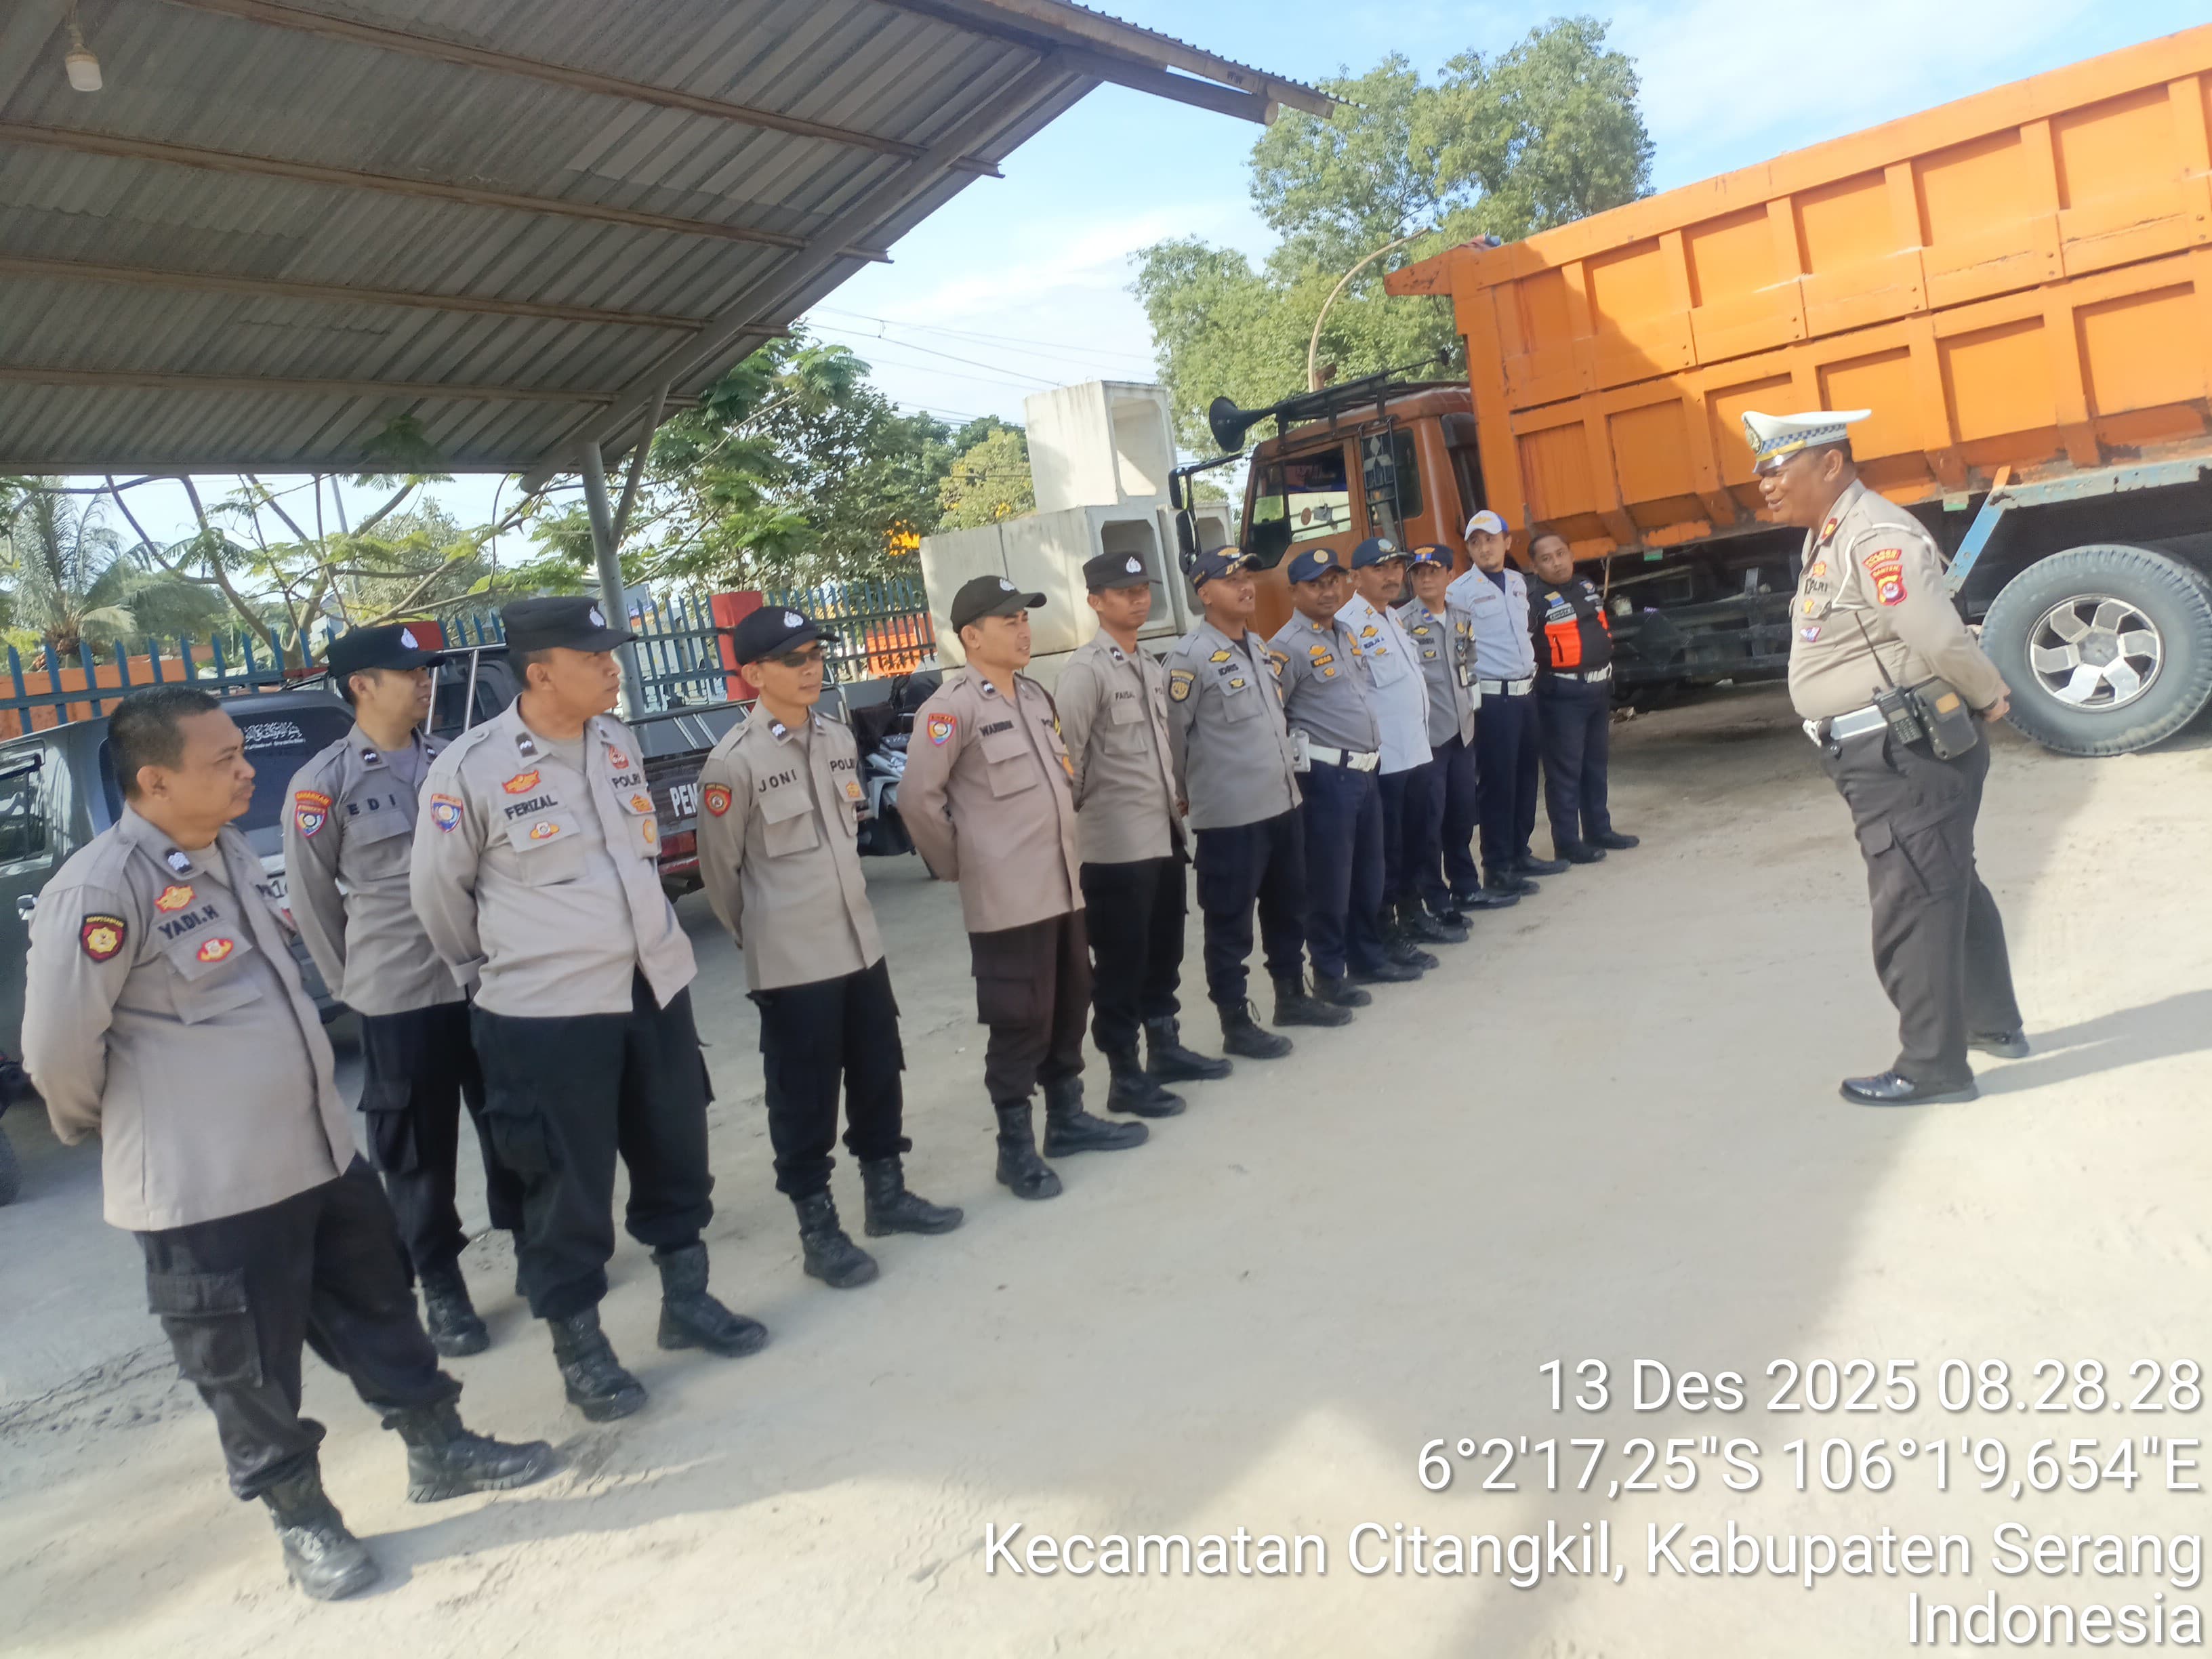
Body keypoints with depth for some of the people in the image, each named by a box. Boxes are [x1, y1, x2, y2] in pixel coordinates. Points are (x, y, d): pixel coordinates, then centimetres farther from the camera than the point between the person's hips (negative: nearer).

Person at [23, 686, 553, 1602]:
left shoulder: (231, 850, 7)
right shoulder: (101, 889, -21)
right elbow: (57, 1048, -17)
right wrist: (99, 1123, 0)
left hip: (319, 1148, 8)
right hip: (204, 1186, -8)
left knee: (378, 1304, 18)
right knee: (248, 1371, 10)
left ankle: (438, 1448, 36)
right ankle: (301, 1517, 30)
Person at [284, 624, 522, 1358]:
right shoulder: (323, 786, -7)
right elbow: (312, 899, 0)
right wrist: (353, 986, 5)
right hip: (399, 997, -3)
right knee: (418, 1152, 7)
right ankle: (442, 1289, 23)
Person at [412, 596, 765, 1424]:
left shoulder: (619, 742, 4)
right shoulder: (470, 769, -14)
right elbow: (437, 892, -2)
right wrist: (493, 972, 9)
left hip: (656, 987, 6)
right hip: (547, 1013, -6)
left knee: (676, 1155, 17)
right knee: (569, 1185, 5)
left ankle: (686, 1299, 37)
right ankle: (578, 1343, 24)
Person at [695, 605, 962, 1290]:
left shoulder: (840, 740, 7)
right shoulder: (734, 762, -14)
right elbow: (719, 870, -6)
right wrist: (764, 933, 6)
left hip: (860, 942, 7)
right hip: (790, 961, -6)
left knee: (879, 1075, 16)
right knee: (803, 1098, 4)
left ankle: (887, 1195, 33)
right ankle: (818, 1229, 18)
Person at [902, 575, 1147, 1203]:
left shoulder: (1037, 696, 13)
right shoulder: (951, 706, -13)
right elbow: (917, 797, -16)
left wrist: (1065, 848, 16)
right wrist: (957, 865, -6)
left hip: (1063, 885, 8)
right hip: (1008, 896, -8)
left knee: (1069, 1009, 16)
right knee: (1020, 1023, -1)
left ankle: (1068, 1118, 31)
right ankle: (1016, 1147, 12)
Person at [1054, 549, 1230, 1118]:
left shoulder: (1152, 667, 14)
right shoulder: (1085, 671, -12)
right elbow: (1065, 755, -15)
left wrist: (1178, 798, 14)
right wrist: (1077, 813, -8)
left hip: (1164, 834, 8)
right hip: (1116, 845, -8)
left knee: (1164, 953, 17)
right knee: (1120, 964, 1)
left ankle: (1166, 1049, 32)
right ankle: (1125, 1077, 10)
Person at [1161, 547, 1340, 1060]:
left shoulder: (1261, 647, 12)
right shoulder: (1189, 656, -13)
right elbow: (1172, 735, -9)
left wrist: (1287, 766, 18)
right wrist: (1194, 794, 1)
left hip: (1282, 803, 8)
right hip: (1228, 815, -8)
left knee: (1288, 909, 19)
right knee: (1230, 924, 2)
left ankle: (1292, 997, 35)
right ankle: (1236, 1024, 13)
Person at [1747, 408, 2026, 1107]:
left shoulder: (1876, 538, -21)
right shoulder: (1828, 536, 12)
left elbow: (1941, 638, -26)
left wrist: (1988, 698, -9)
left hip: (1906, 757, -11)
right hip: (1886, 755, 11)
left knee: (1911, 909, -3)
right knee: (1950, 890, 22)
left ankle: (1932, 1066, 6)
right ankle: (1995, 1024, 38)